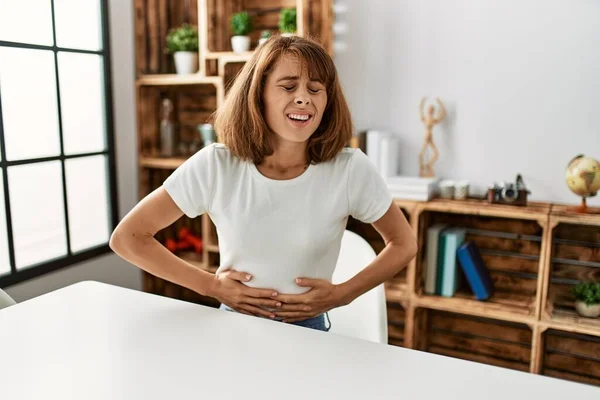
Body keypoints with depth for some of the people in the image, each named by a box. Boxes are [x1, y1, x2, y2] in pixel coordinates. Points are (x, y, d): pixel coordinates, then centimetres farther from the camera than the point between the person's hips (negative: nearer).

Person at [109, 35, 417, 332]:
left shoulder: (350, 169, -14)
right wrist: (211, 285, -10)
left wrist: (342, 295, -10)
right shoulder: (215, 166, -14)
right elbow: (127, 237, -5)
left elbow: (403, 244, 3)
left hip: (307, 329, 1)